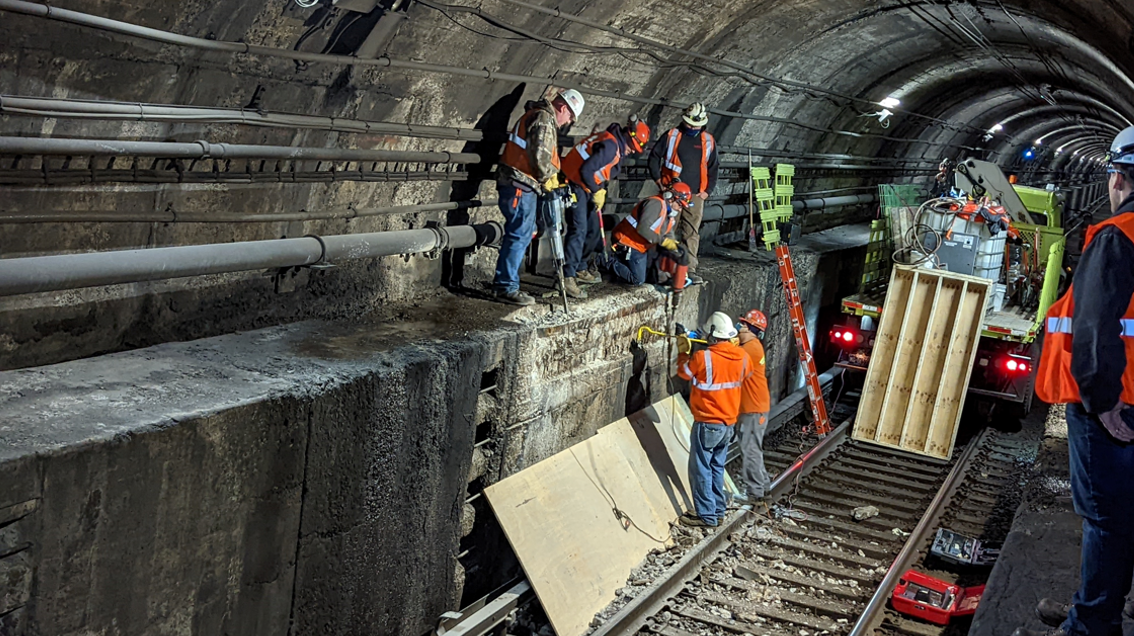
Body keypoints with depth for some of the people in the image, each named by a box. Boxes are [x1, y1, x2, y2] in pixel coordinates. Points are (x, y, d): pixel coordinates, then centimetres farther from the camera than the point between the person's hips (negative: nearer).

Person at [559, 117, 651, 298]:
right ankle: (568, 278, -20)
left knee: (593, 230, 16)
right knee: (579, 230, -17)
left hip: (586, 186, 11)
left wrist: (600, 190, 4)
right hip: (575, 184, -11)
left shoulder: (617, 145, 10)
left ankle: (579, 269, 28)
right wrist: (597, 191, -15)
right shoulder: (610, 145, -22)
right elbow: (586, 170, -28)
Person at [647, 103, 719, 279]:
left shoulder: (709, 141, 9)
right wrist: (658, 180, -2)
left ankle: (689, 270, 2)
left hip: (695, 195, 2)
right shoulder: (671, 136, 2)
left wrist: (707, 190, 4)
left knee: (691, 233, 0)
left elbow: (713, 169, 14)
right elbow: (654, 158, 7)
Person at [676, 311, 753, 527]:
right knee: (717, 468, 18)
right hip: (729, 423, 7)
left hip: (708, 424, -7)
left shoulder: (703, 357, -20)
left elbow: (683, 372, -1)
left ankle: (707, 516, 4)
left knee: (701, 469, 2)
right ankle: (718, 510, 24)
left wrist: (683, 352, 15)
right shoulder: (742, 356, -3)